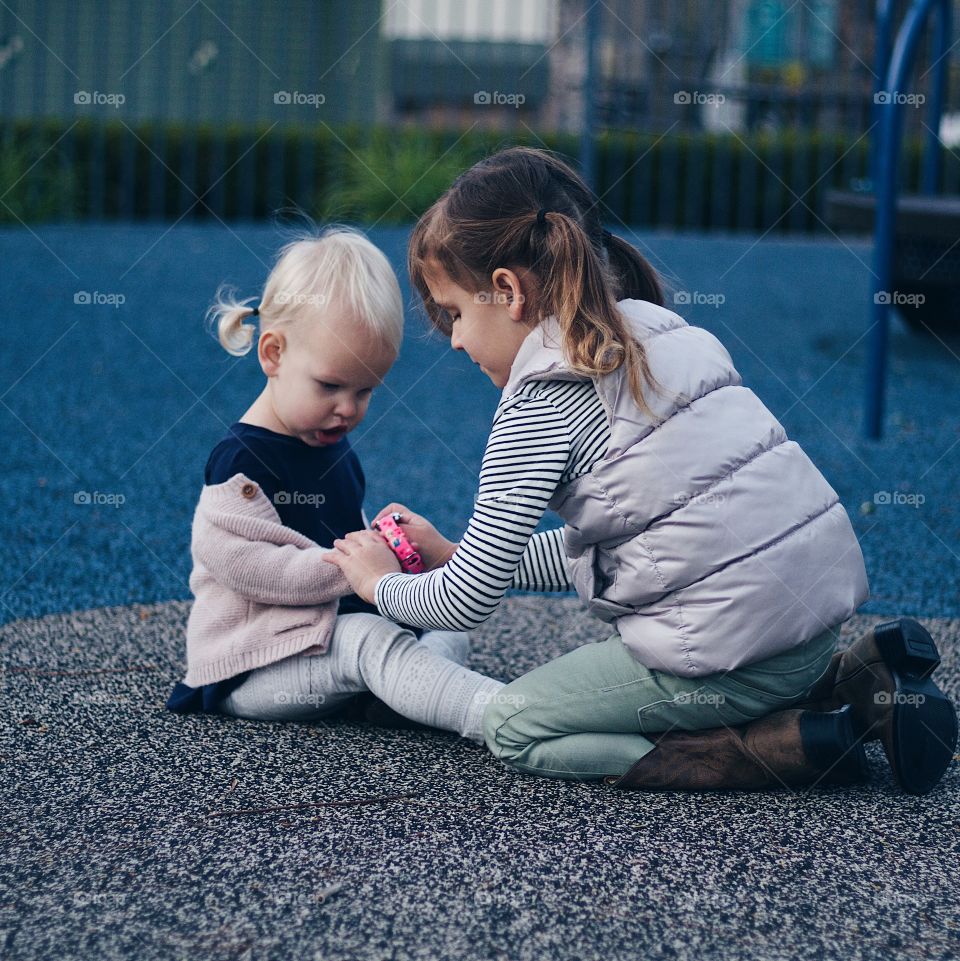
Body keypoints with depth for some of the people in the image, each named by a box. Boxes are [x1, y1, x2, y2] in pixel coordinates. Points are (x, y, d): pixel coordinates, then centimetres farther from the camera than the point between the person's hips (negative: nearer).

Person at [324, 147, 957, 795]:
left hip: (734, 644, -8)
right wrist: (453, 554, 26)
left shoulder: (540, 404, -10)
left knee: (515, 728, 5)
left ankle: (799, 745, -5)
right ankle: (864, 675, 14)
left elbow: (468, 603, -7)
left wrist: (383, 585, 14)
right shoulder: (659, 335, 14)